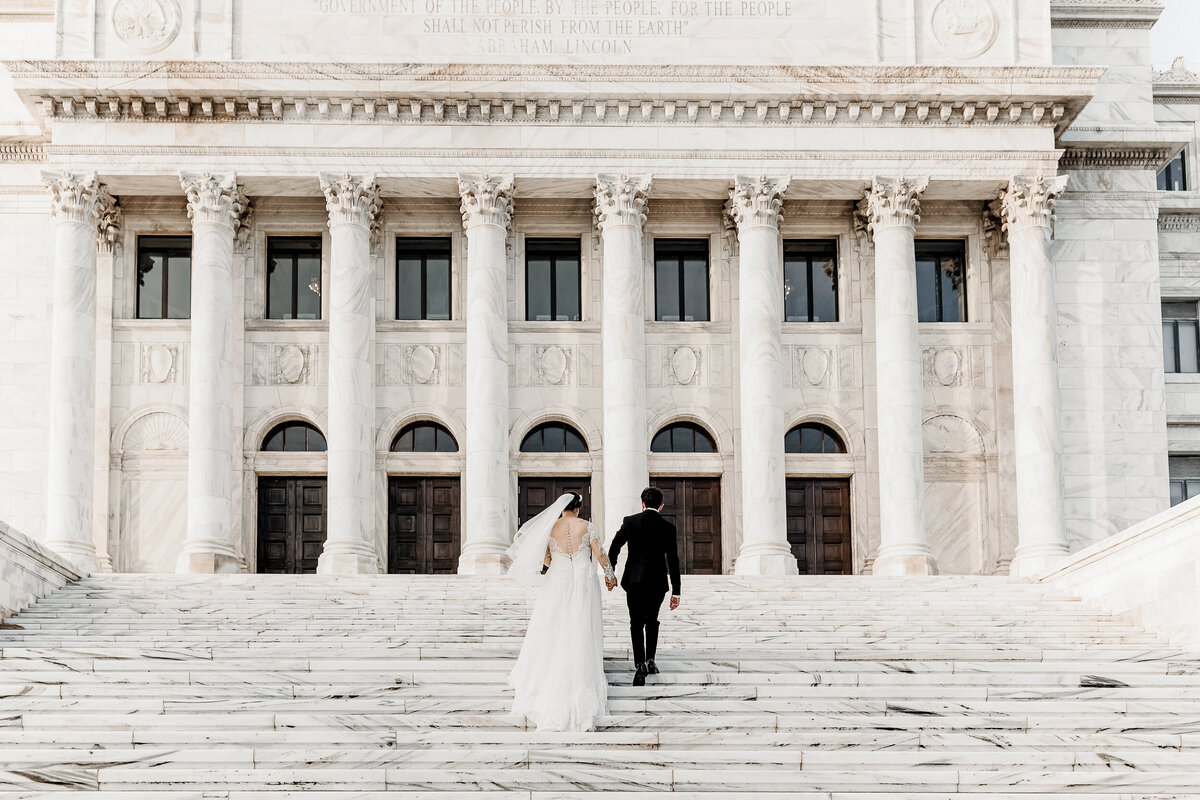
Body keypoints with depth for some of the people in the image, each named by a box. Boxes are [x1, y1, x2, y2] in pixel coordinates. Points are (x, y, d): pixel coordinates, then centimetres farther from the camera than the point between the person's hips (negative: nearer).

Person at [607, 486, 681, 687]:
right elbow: (673, 561, -4)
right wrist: (676, 591, -1)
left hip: (634, 580, 0)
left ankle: (640, 664, -12)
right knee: (652, 621, 21)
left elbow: (613, 549, 1)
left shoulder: (630, 522, -2)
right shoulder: (668, 528, -3)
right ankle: (650, 659, 12)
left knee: (636, 623, 4)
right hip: (657, 582, 0)